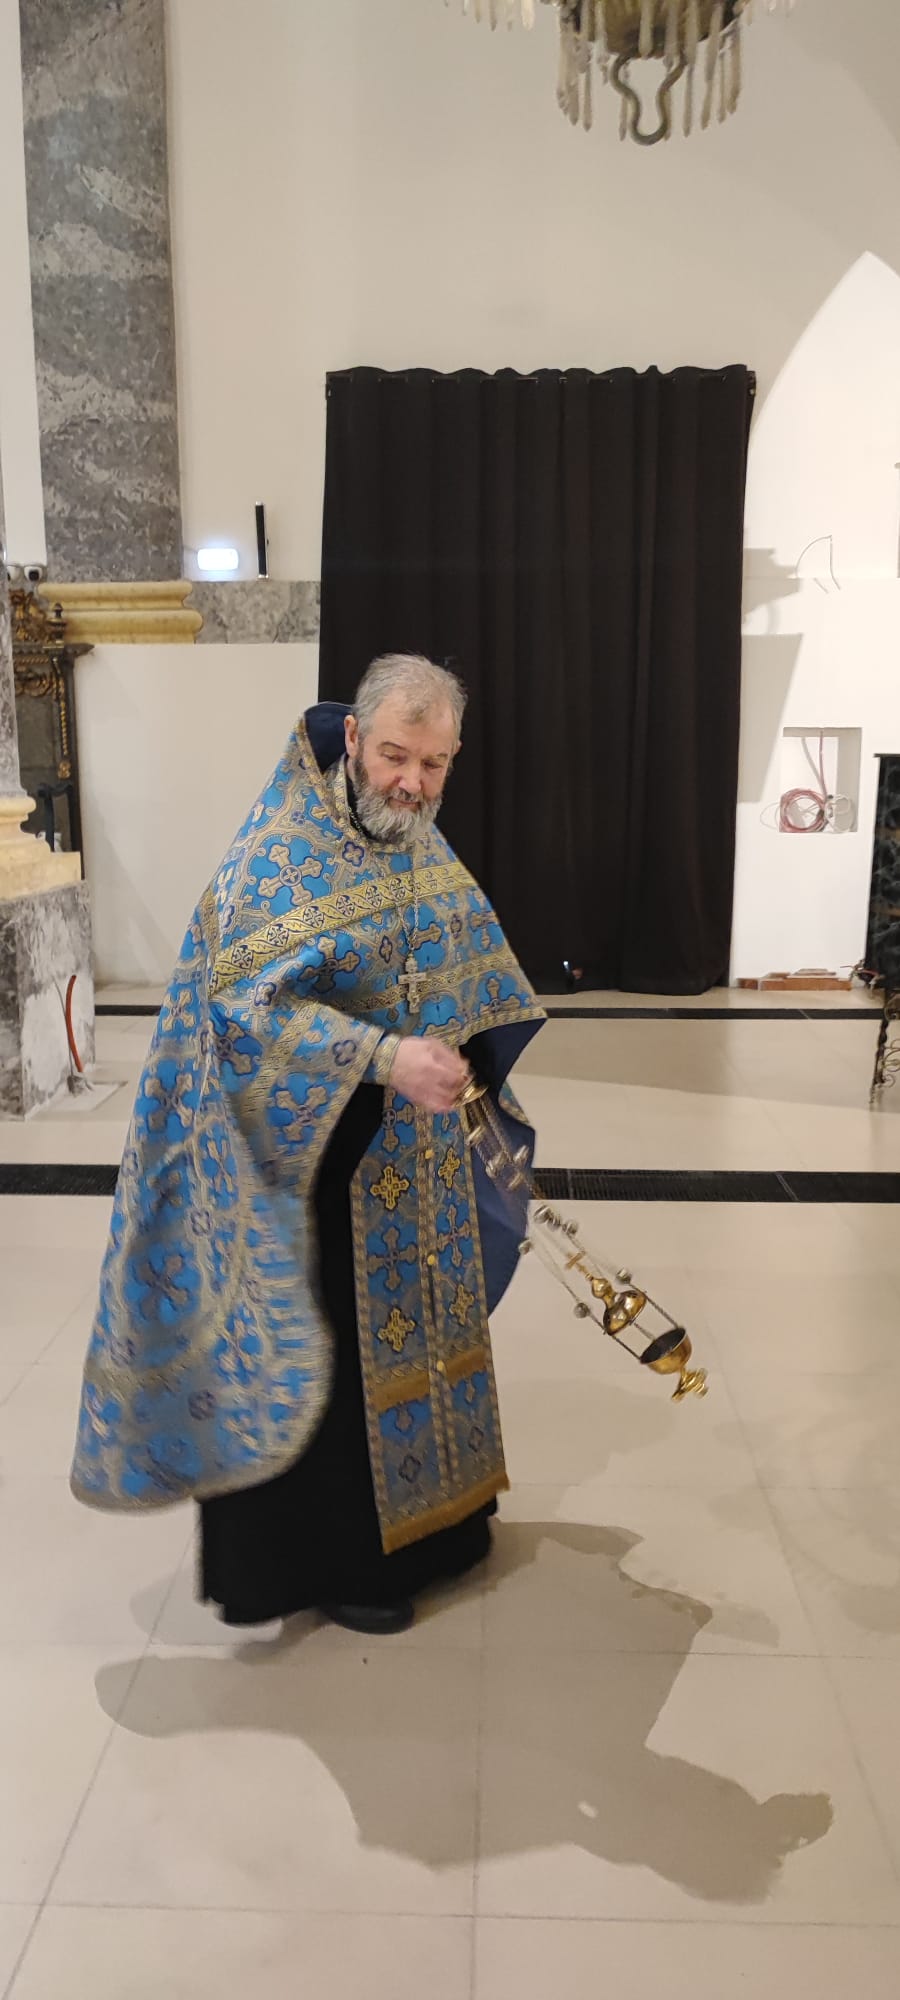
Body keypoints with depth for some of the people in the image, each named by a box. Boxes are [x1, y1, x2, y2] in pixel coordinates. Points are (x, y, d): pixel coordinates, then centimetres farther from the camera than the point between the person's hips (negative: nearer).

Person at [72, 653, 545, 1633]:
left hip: (413, 1158, 8)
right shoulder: (283, 850, -19)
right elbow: (252, 1003, -28)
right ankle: (328, 1559, 24)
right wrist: (385, 1057, -36)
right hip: (311, 1147, -8)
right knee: (329, 1345, 5)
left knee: (410, 1324, 20)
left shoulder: (421, 846, 6)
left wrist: (461, 1067, 4)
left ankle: (421, 1515, 41)